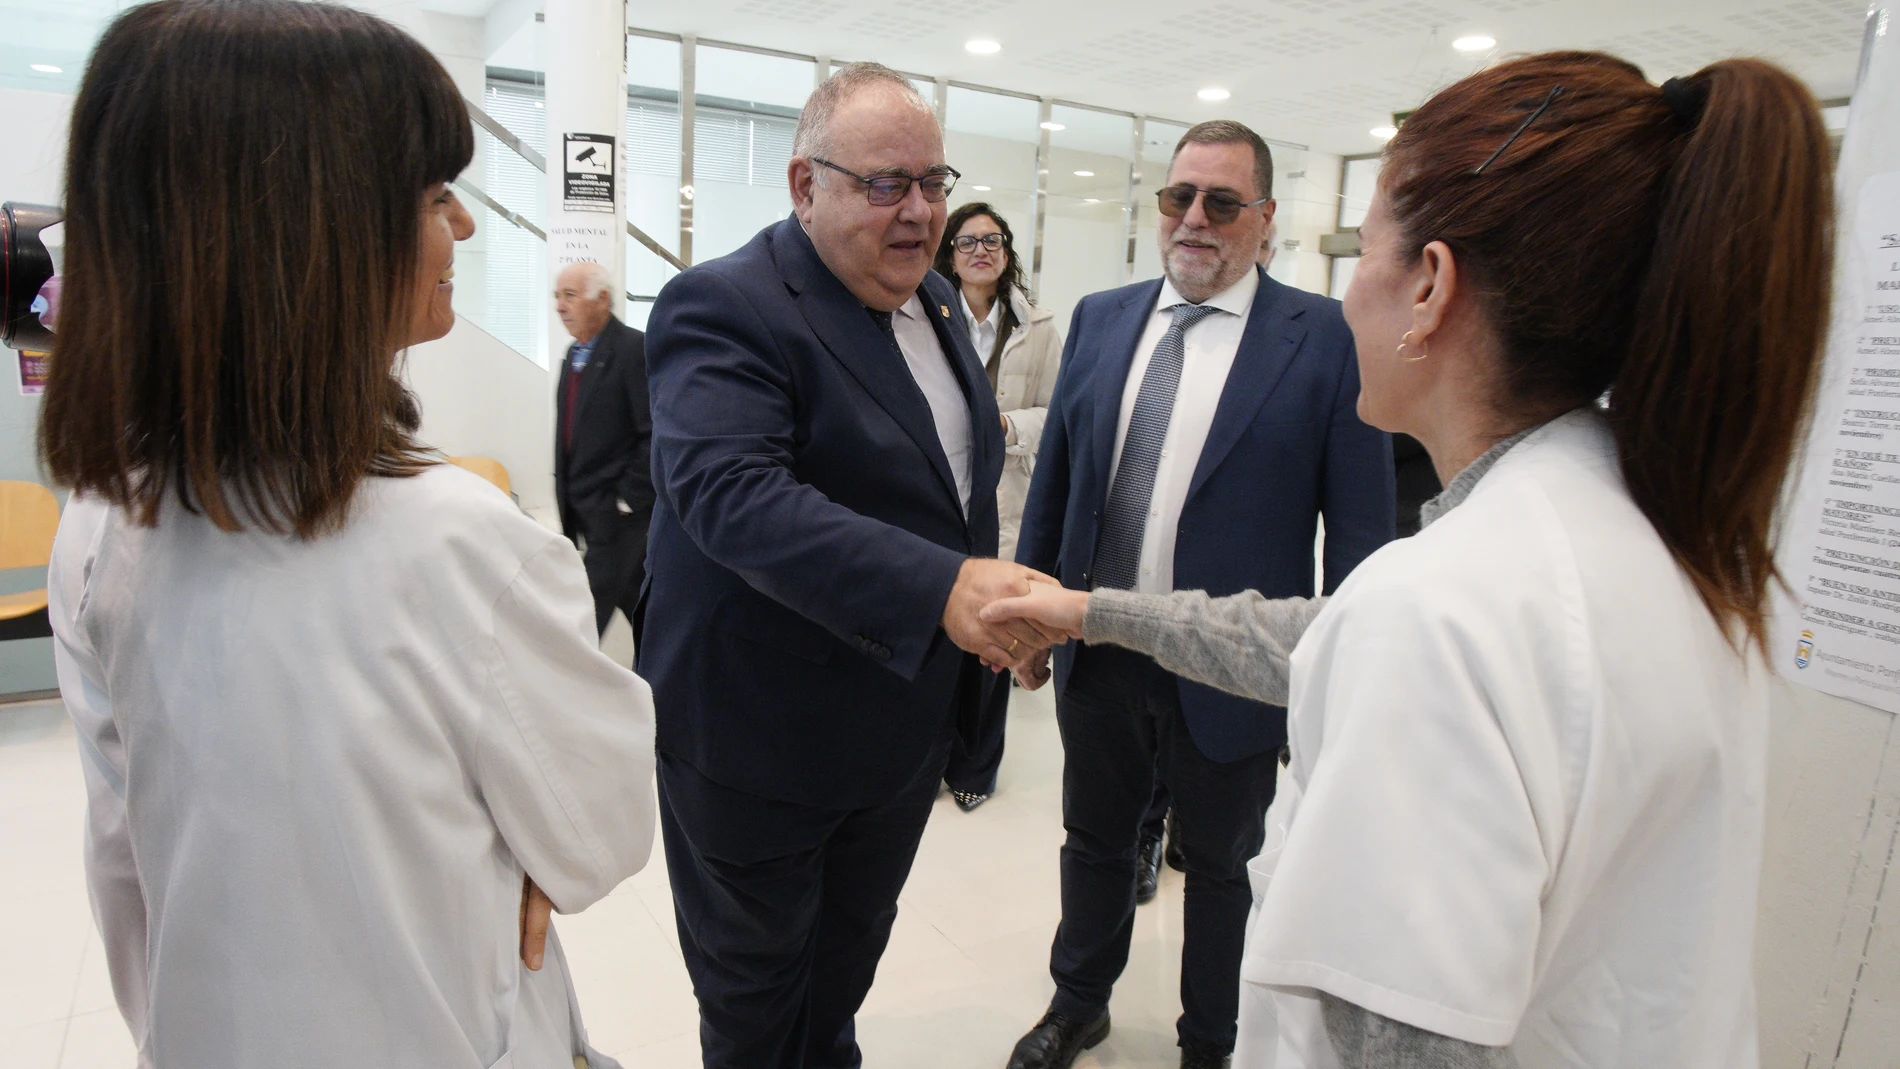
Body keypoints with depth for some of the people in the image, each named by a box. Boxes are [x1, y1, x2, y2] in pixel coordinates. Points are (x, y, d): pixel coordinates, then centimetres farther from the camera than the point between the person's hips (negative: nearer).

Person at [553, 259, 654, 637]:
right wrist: (567, 502, 14)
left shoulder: (635, 349, -13)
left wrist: (627, 500, -16)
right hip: (585, 512, 8)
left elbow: (656, 434, -17)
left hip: (619, 511, -8)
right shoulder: (573, 356, 14)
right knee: (640, 609, 17)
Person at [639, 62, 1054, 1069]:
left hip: (907, 724, 7)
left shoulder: (935, 302, 7)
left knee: (851, 953, 28)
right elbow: (731, 492, -35)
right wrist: (942, 587, -42)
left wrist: (1002, 607, 14)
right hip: (764, 740, -7)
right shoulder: (722, 306, -20)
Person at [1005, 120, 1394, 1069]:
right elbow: (1053, 475, 9)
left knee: (1220, 868, 18)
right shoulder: (1099, 319, 4)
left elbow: (1360, 525, -8)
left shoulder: (1323, 337, -8)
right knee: (1093, 844, 22)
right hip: (1098, 658, 4)